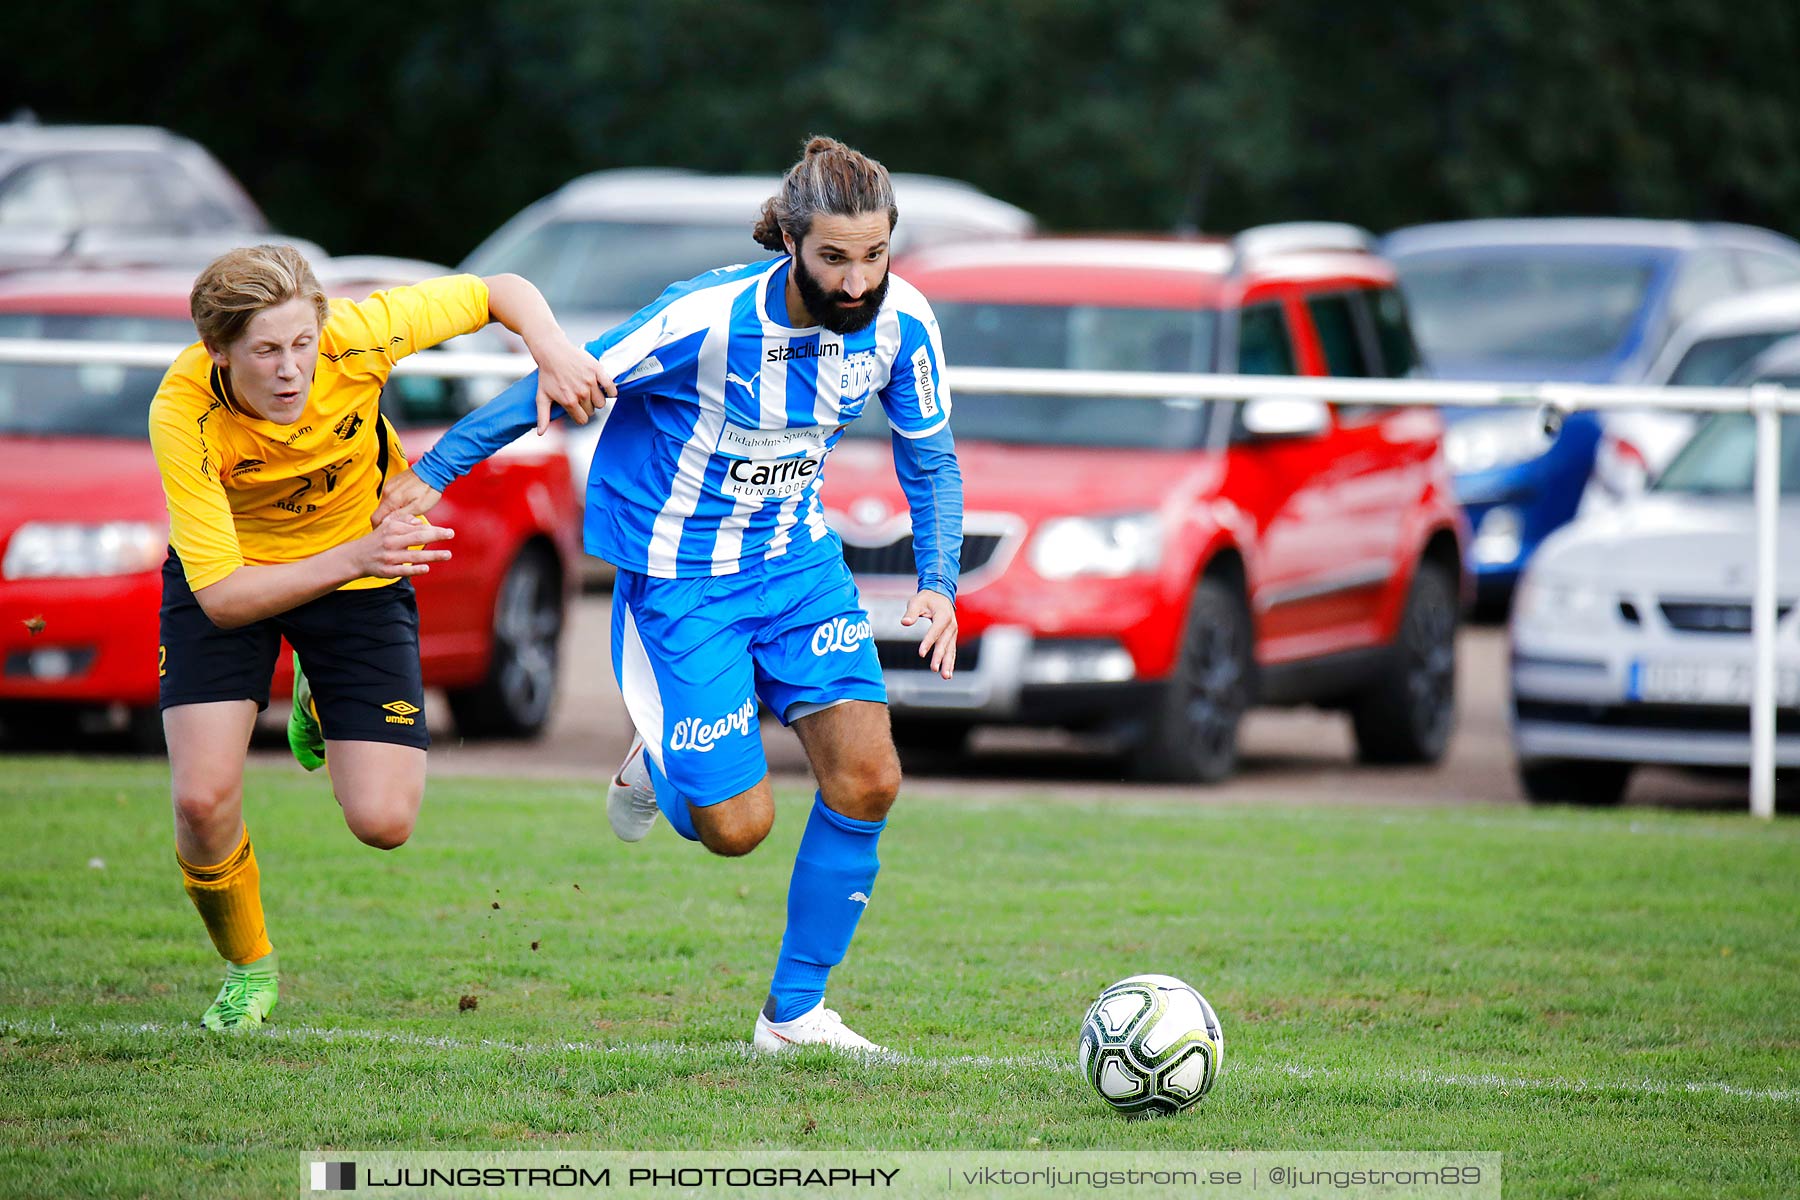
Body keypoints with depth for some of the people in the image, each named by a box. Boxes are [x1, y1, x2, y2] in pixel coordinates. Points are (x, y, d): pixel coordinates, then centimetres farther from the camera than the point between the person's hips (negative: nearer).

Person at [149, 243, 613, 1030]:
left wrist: (553, 352, -33)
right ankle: (246, 967, 13)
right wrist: (350, 559, -45)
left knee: (382, 820, -8)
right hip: (225, 575, -1)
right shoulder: (183, 416, -33)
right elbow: (222, 597, -33)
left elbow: (500, 292, -12)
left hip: (362, 568, 1)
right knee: (202, 798, -19)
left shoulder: (355, 338, -30)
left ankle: (322, 696, 28)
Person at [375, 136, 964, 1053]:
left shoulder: (901, 322, -13)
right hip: (676, 572, -5)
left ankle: (795, 1013, 7)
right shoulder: (708, 319, -28)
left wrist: (938, 583, -11)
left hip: (798, 555, 5)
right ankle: (658, 762, 31)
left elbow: (930, 461, 4)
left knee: (868, 779, -10)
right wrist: (432, 474, -7)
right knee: (736, 826, -7)